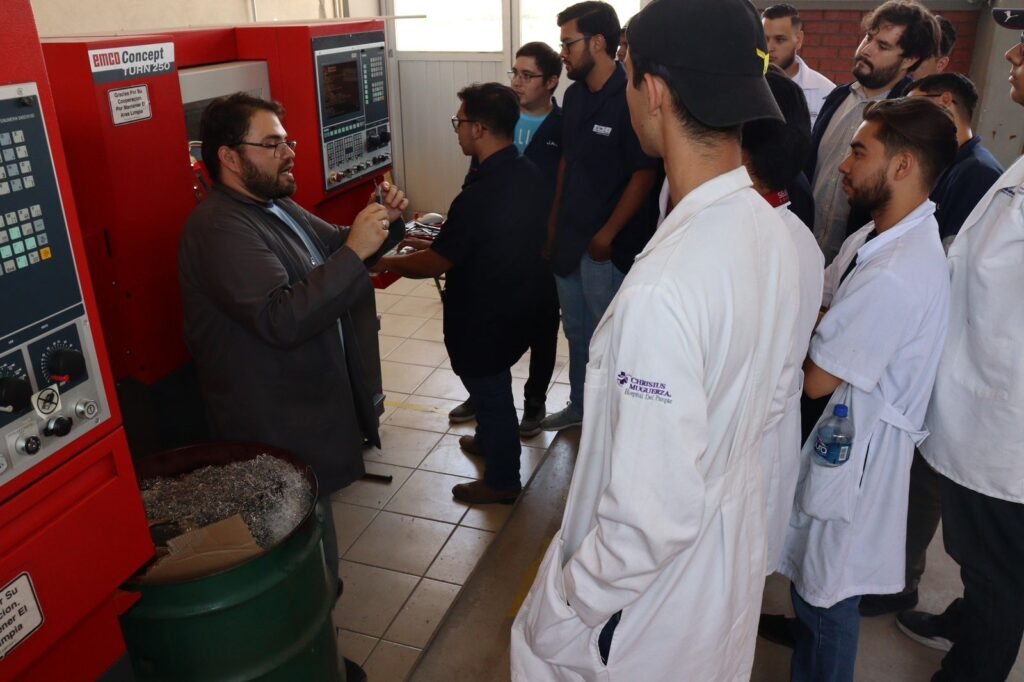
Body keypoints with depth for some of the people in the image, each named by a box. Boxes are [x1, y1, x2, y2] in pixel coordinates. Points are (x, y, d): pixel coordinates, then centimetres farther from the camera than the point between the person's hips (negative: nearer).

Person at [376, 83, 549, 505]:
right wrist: (443, 237, 14)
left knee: (490, 391, 10)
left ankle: (502, 481, 29)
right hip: (518, 303, 8)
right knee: (492, 384, 28)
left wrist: (385, 262, -6)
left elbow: (433, 264, -22)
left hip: (484, 319, -8)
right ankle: (490, 440, 51)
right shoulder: (528, 174, -3)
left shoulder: (480, 195, -31)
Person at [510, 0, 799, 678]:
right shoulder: (771, 230, -8)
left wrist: (568, 608, -15)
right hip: (733, 546, 8)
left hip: (659, 585, -8)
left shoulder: (662, 290, -36)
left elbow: (653, 514, -30)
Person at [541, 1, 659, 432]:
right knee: (575, 329, 19)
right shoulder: (574, 95, 7)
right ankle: (579, 405, 36)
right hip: (569, 235, 7)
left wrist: (607, 235, -14)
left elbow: (644, 175, -15)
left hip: (608, 243, -7)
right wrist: (555, 219, 14)